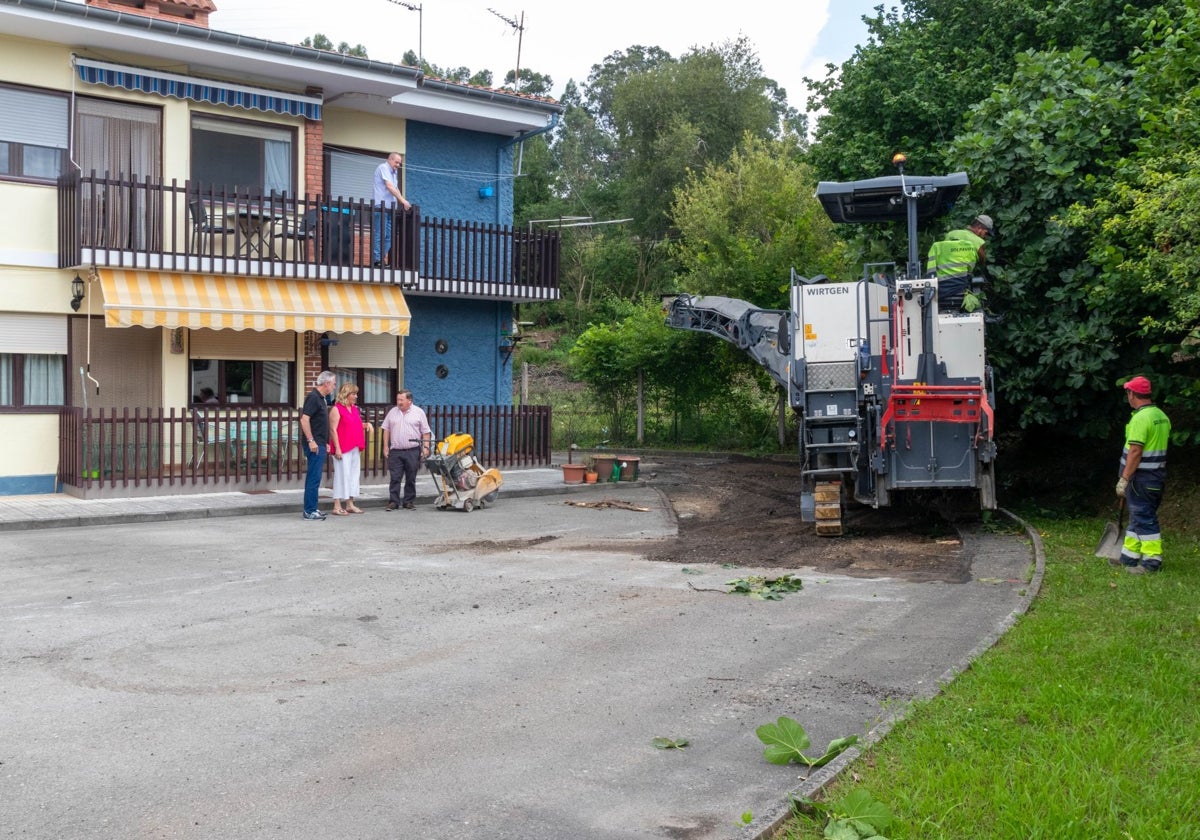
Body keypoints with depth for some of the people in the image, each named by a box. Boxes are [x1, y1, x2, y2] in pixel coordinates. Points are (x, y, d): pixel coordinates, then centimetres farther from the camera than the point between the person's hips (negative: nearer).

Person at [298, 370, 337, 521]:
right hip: (315, 445, -10)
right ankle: (309, 511, -5)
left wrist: (325, 443, 22)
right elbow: (304, 419, -21)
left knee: (314, 477, 13)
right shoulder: (313, 397, -13)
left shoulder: (322, 398, 16)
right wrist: (311, 441, -23)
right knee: (314, 478, -8)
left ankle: (311, 509, 19)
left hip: (319, 444, 10)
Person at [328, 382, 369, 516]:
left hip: (354, 448, 8)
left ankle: (350, 504, 19)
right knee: (342, 475, -7)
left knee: (354, 474, 11)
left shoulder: (354, 409, 15)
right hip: (342, 448, -8)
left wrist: (365, 425, 8)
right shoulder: (336, 409, -8)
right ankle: (337, 506, -3)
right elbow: (333, 430, -13)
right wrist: (337, 448, -18)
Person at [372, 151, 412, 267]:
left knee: (388, 236, 5)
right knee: (380, 235, -10)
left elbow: (395, 188, 20)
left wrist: (404, 202, 6)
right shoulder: (383, 167, -5)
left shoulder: (392, 172, 21)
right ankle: (376, 260, -11)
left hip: (390, 208, 9)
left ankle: (382, 259, 7)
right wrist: (402, 199, -19)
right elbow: (389, 186, -15)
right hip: (381, 206, -9)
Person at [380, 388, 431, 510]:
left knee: (411, 479, 4)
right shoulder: (392, 412, 10)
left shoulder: (419, 412, 3)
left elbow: (426, 432, 3)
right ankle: (393, 501, 2)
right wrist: (386, 446, 6)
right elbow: (386, 430, 13)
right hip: (395, 451, 1)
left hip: (413, 451, -1)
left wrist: (426, 447, -5)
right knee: (395, 478, -2)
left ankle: (409, 502, 12)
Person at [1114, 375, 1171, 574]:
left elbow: (1135, 452, -22)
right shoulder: (1161, 416, 10)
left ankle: (1152, 561, -2)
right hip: (1157, 475, 9)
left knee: (1144, 518, -4)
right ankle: (1129, 556, 24)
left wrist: (1124, 479, -19)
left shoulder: (1140, 418, -19)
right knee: (1138, 516, 16)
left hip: (1141, 477, -9)